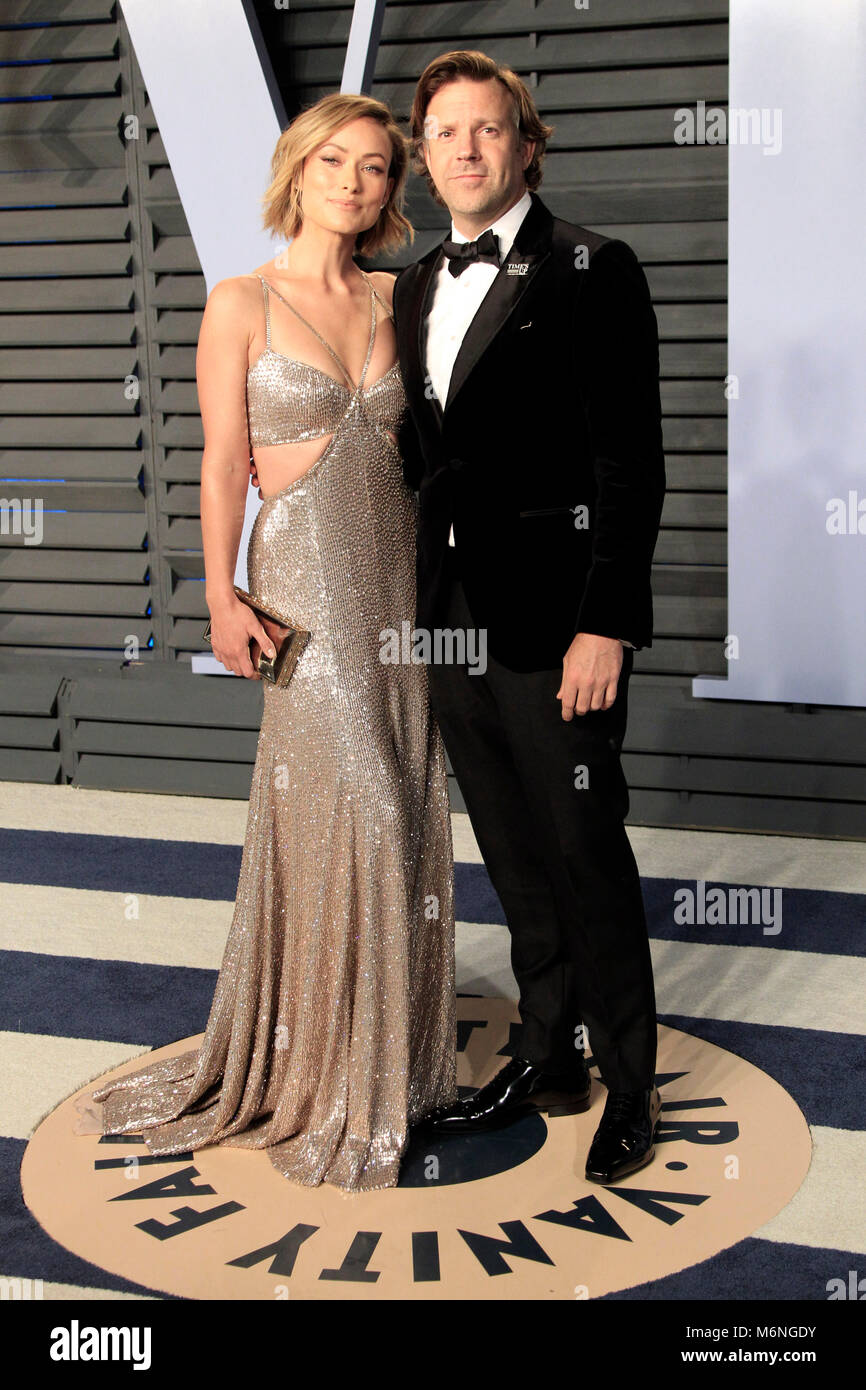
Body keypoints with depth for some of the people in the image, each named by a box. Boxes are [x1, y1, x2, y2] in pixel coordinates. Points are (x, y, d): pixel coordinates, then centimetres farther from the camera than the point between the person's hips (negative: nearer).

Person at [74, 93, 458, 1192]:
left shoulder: (394, 300, 11)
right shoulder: (242, 303, -1)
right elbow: (222, 462, -4)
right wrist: (223, 598, -10)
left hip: (398, 572, 5)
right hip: (304, 575, -5)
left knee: (401, 806, 8)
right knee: (346, 806, -6)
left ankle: (389, 1044, 26)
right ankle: (330, 1084, 10)